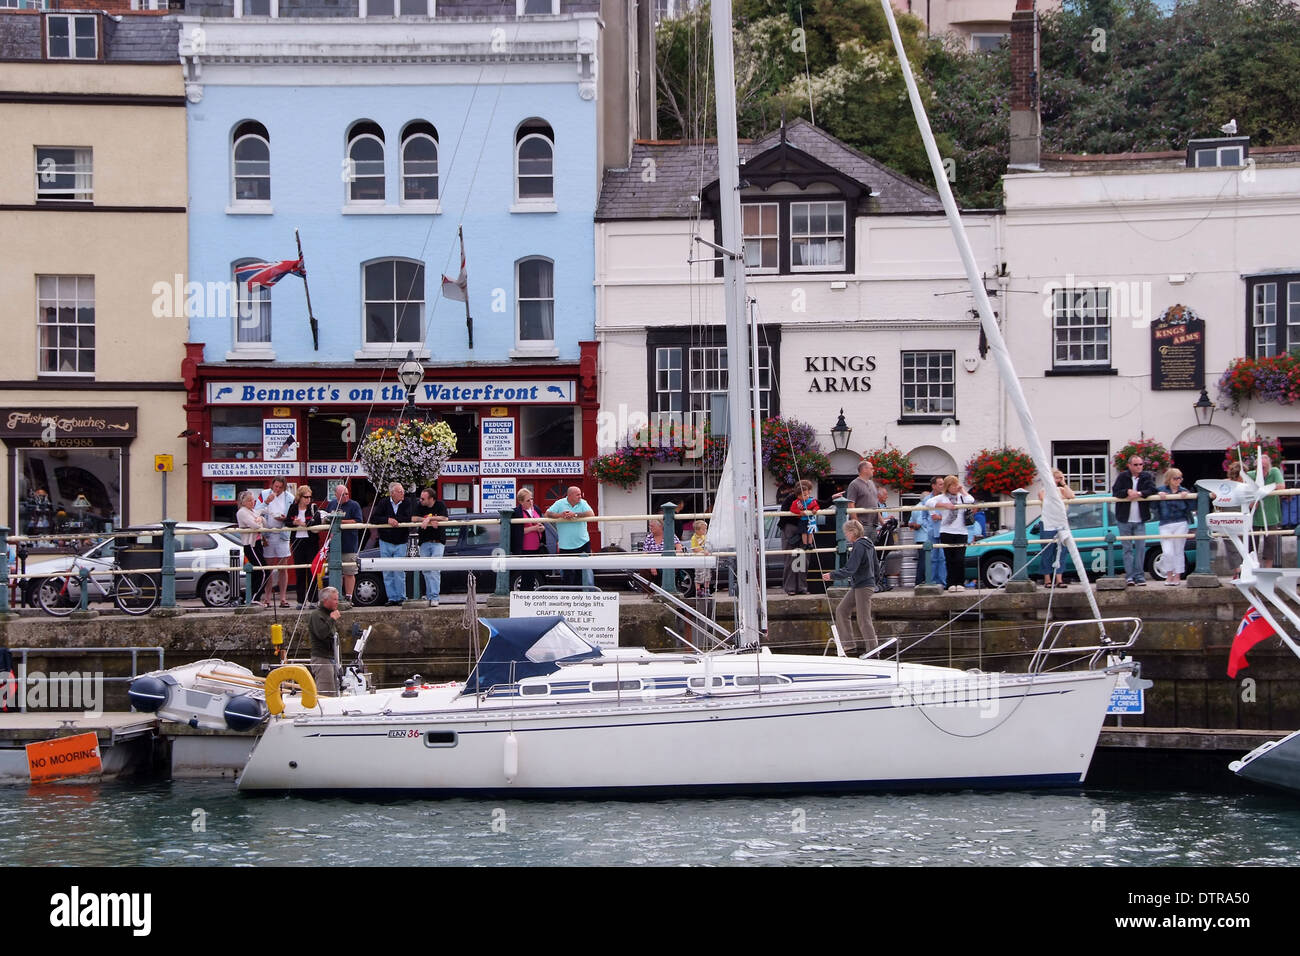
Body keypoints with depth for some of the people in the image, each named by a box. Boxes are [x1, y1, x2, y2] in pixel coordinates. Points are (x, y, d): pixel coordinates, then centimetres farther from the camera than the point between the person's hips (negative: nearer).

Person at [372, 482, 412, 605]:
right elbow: (373, 519, -7)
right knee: (387, 573, 3)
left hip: (400, 544, -2)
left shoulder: (406, 504, -2)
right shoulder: (383, 503, 0)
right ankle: (392, 598, 10)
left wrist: (394, 520, -16)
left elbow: (409, 519, -15)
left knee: (399, 572, -6)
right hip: (385, 543, 2)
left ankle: (401, 598, 4)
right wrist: (387, 520, -19)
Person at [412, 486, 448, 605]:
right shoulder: (419, 507, 6)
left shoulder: (440, 506, 0)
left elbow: (445, 518, -13)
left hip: (438, 542, -3)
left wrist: (428, 518, -16)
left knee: (435, 570, -14)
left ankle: (434, 597, -17)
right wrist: (431, 521, -15)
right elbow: (413, 518, -8)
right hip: (424, 542, 3)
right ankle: (429, 597, 10)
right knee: (426, 571, 3)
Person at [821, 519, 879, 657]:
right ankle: (849, 646, 9)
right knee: (841, 610, 10)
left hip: (863, 587, -10)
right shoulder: (869, 544, 11)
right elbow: (877, 568, 18)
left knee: (863, 619, -4)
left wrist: (832, 575, -22)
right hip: (858, 586, 10)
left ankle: (872, 650, 4)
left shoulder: (858, 546, -18)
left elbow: (849, 569, -24)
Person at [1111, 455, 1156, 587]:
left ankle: (1139, 576, 3)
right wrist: (1128, 492, -21)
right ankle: (1129, 576, 0)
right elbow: (1115, 492, -7)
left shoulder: (1147, 477, 5)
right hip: (1124, 520, -1)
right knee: (1128, 548, 0)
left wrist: (1139, 493, -20)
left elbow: (1152, 490, -8)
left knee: (1140, 548, -2)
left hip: (1140, 521, 1)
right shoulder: (1123, 477, 1)